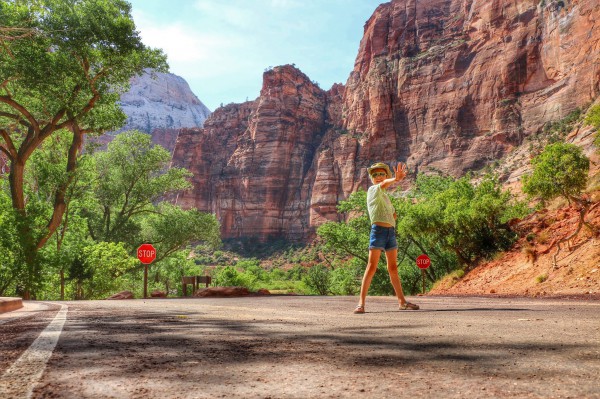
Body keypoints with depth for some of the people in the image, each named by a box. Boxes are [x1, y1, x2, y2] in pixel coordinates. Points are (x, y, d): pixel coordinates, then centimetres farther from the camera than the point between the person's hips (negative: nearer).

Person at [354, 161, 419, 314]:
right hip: (378, 230, -7)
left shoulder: (385, 196, 22)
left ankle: (402, 301, 19)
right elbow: (384, 184, -24)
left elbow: (394, 214, 23)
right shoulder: (373, 190, -1)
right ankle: (361, 303, -12)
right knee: (372, 266, -12)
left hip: (391, 231, 7)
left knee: (393, 268, 12)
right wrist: (396, 179, -45)